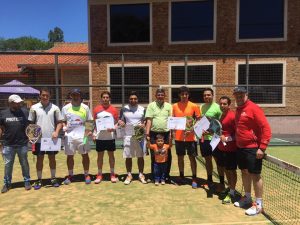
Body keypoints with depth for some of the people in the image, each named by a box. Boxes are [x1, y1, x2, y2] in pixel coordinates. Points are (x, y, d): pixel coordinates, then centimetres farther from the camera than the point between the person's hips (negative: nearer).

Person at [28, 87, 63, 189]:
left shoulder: (55, 108, 0)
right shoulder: (34, 108, 1)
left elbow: (59, 122, 3)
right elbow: (31, 123, 5)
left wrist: (56, 132, -12)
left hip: (51, 138, 0)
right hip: (39, 139, 0)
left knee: (52, 158, 10)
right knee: (39, 159, 9)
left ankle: (53, 178, 22)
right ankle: (39, 180, 21)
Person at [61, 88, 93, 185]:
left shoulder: (85, 107, 3)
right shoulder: (65, 108, 6)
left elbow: (90, 121, 5)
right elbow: (63, 121, 13)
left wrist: (90, 131, -9)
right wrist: (64, 127, -8)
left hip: (82, 135, -1)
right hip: (69, 135, 1)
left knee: (85, 155, 4)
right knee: (70, 156, 9)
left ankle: (86, 175, 17)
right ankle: (70, 175, 24)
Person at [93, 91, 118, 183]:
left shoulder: (114, 109, 0)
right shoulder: (96, 109, 3)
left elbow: (116, 123, 2)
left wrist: (113, 128, -18)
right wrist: (94, 134, -2)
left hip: (110, 137, 0)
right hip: (99, 137, 1)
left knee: (111, 155, 9)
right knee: (100, 155, 9)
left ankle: (112, 174, 21)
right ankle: (99, 174, 20)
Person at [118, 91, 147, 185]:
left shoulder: (142, 109, 4)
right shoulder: (124, 109, 3)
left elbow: (146, 120, 9)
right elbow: (120, 120, 8)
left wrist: (144, 124, -13)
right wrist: (120, 122, -15)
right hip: (128, 136, 0)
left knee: (140, 156, 6)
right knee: (128, 156, 4)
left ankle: (141, 174, 19)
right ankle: (129, 175, 17)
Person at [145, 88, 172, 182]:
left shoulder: (168, 106, 7)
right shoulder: (151, 105, 3)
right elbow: (149, 120, -2)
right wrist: (147, 133, -9)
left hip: (166, 133, 2)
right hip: (154, 133, -1)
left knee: (167, 155, 8)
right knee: (154, 155, 8)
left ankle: (166, 174, 23)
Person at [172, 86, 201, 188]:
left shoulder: (194, 106, -3)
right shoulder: (175, 106, 3)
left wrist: (192, 129, -15)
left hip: (190, 137, -2)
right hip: (178, 137, 2)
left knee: (192, 157, 5)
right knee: (180, 157, 12)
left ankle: (194, 179, 15)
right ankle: (181, 176, 28)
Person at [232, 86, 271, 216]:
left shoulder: (254, 108, -13)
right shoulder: (238, 110, 11)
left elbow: (266, 128, -17)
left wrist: (262, 147, -21)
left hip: (253, 148, -8)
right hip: (240, 148, 8)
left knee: (255, 175, 0)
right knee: (244, 172, 16)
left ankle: (259, 205, 12)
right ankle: (247, 198, 32)